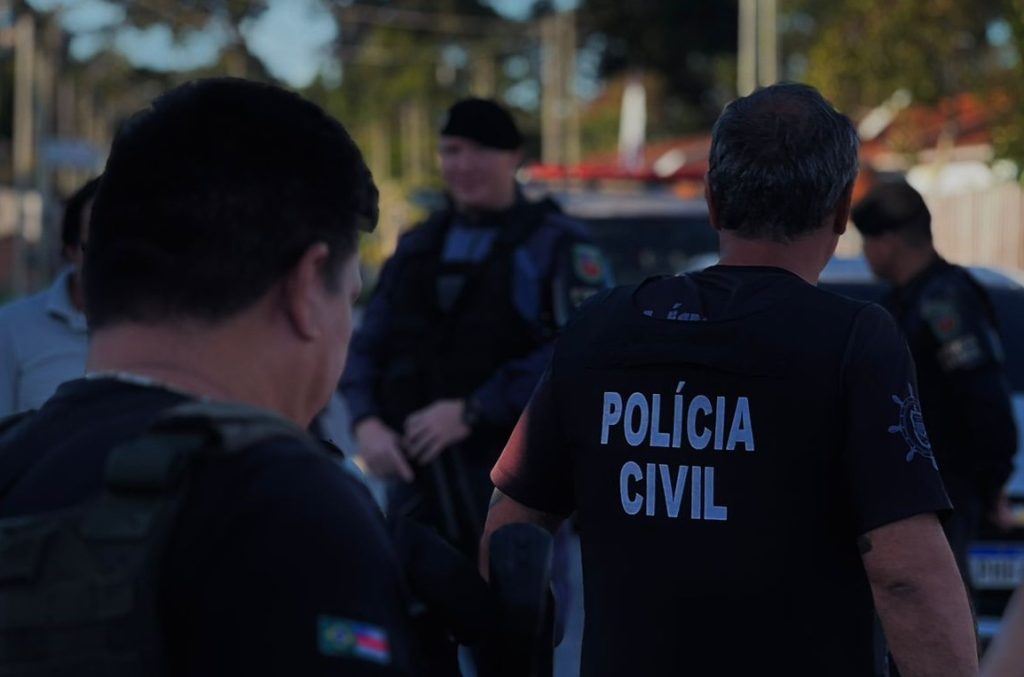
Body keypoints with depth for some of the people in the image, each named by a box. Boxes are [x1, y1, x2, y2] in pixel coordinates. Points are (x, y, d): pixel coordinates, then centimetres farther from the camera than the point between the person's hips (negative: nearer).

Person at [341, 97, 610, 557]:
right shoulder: (418, 247, 17)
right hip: (417, 477, 5)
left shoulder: (555, 245, -2)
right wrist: (367, 423, -5)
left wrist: (472, 412, -19)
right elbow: (367, 346, 14)